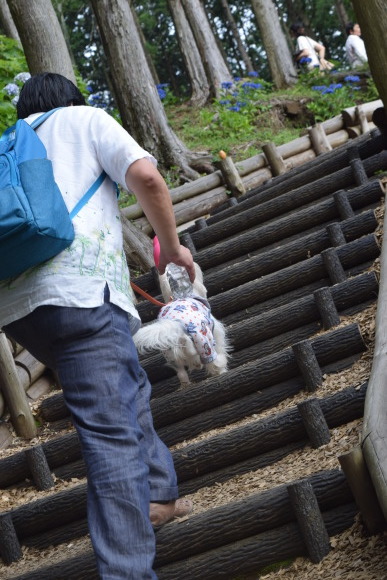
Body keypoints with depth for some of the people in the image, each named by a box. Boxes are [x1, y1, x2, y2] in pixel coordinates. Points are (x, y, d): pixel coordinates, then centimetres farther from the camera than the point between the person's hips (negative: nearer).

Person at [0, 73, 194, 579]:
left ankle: (155, 494, 28)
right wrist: (172, 247, 11)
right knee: (112, 431, -9)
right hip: (79, 288, -6)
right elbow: (145, 176, -1)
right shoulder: (85, 118, 16)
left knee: (125, 388, 25)